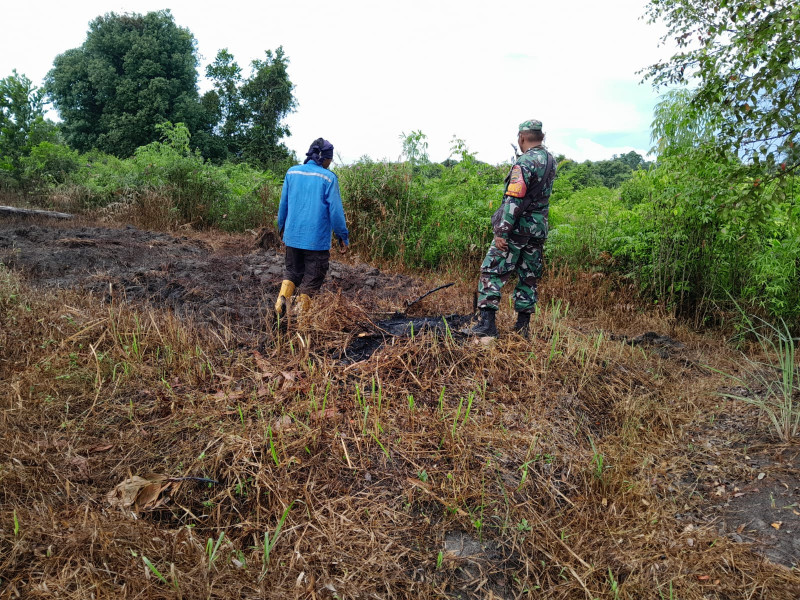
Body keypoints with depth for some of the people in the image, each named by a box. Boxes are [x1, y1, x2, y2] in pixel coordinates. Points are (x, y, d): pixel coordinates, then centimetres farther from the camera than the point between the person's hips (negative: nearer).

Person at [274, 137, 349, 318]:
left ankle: (282, 298, -2)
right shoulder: (328, 178, -9)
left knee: (292, 271, 21)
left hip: (292, 236, 4)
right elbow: (335, 210, -9)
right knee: (312, 278, 8)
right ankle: (302, 314, 12)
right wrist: (343, 237, 1)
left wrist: (281, 227, 25)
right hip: (317, 240, -4)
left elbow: (283, 203, 11)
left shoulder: (292, 172, 4)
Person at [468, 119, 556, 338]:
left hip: (517, 228, -8)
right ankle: (522, 326, 16)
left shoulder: (524, 163, -15)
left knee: (491, 272, -3)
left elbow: (514, 200, -22)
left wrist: (502, 232, -23)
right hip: (539, 229, 8)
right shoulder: (550, 161, 10)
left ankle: (487, 323, -9)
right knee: (529, 277, 12)